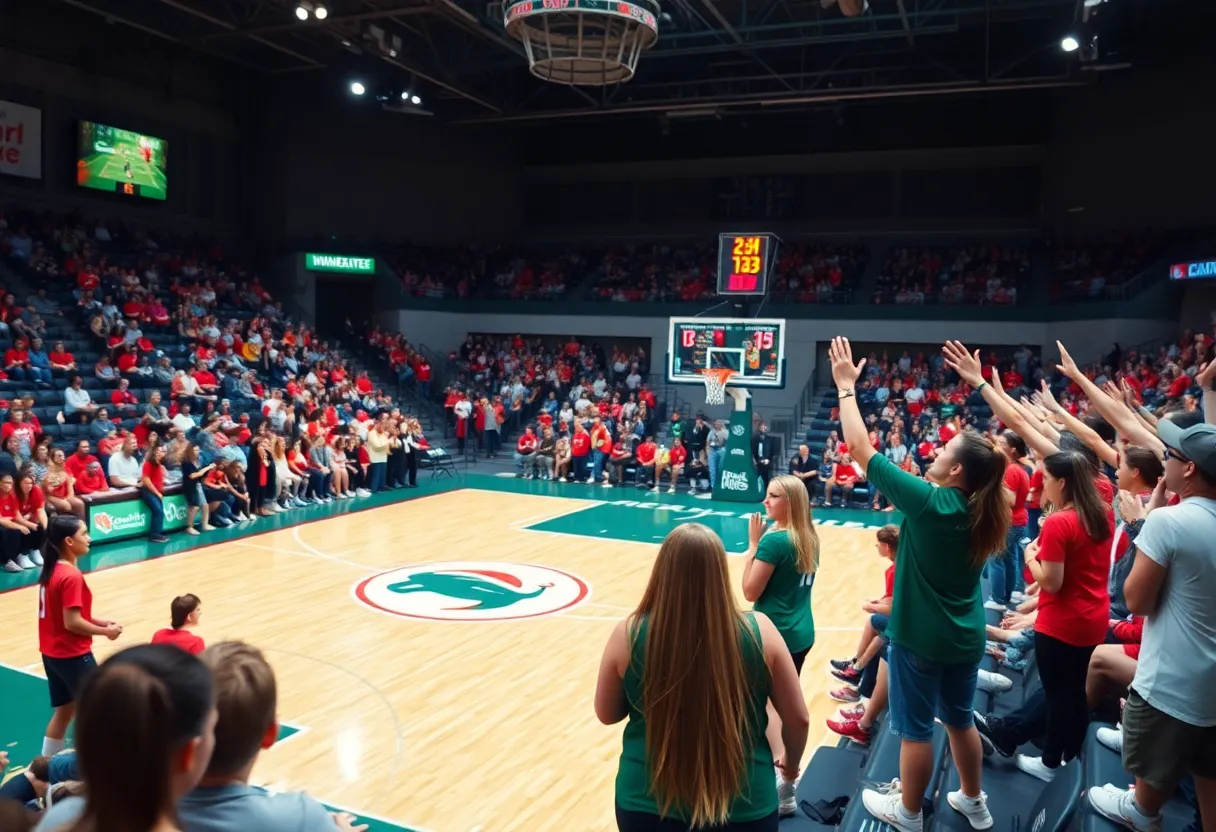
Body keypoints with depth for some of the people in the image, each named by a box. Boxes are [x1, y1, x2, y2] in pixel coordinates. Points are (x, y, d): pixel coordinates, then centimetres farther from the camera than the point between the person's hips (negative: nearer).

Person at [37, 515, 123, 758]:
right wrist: (105, 631, -11)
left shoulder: (51, 570, 6)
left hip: (52, 652, 9)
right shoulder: (71, 576, -23)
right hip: (72, 655, -9)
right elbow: (72, 623, -24)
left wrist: (98, 621, 9)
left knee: (65, 710, 19)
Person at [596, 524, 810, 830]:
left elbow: (606, 714, 0)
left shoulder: (629, 634, -16)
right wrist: (791, 763, 16)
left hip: (647, 807, 0)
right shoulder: (758, 631, -15)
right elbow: (798, 719, -3)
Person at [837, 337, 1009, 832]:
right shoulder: (984, 510, -6)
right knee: (960, 720, 23)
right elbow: (983, 451, 12)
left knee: (916, 729, 10)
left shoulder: (928, 502, -24)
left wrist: (846, 386, -14)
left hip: (919, 637, -6)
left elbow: (860, 447, -22)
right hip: (966, 638, 7)